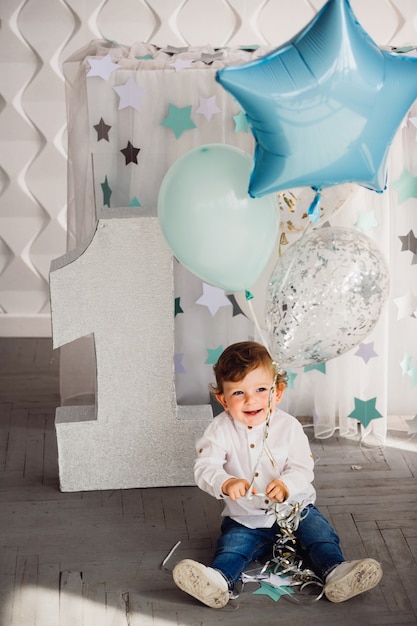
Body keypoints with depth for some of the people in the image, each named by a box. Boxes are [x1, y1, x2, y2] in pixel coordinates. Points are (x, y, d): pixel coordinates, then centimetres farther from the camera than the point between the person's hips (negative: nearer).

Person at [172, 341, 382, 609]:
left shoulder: (289, 427, -7)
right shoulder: (221, 430, -7)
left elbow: (303, 470, -13)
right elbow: (205, 467, -17)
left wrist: (286, 486, -37)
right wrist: (226, 483, -40)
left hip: (294, 509, 1)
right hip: (245, 520, 0)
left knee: (320, 533, -21)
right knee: (232, 546, -24)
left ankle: (335, 572, -36)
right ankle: (218, 580, -47)